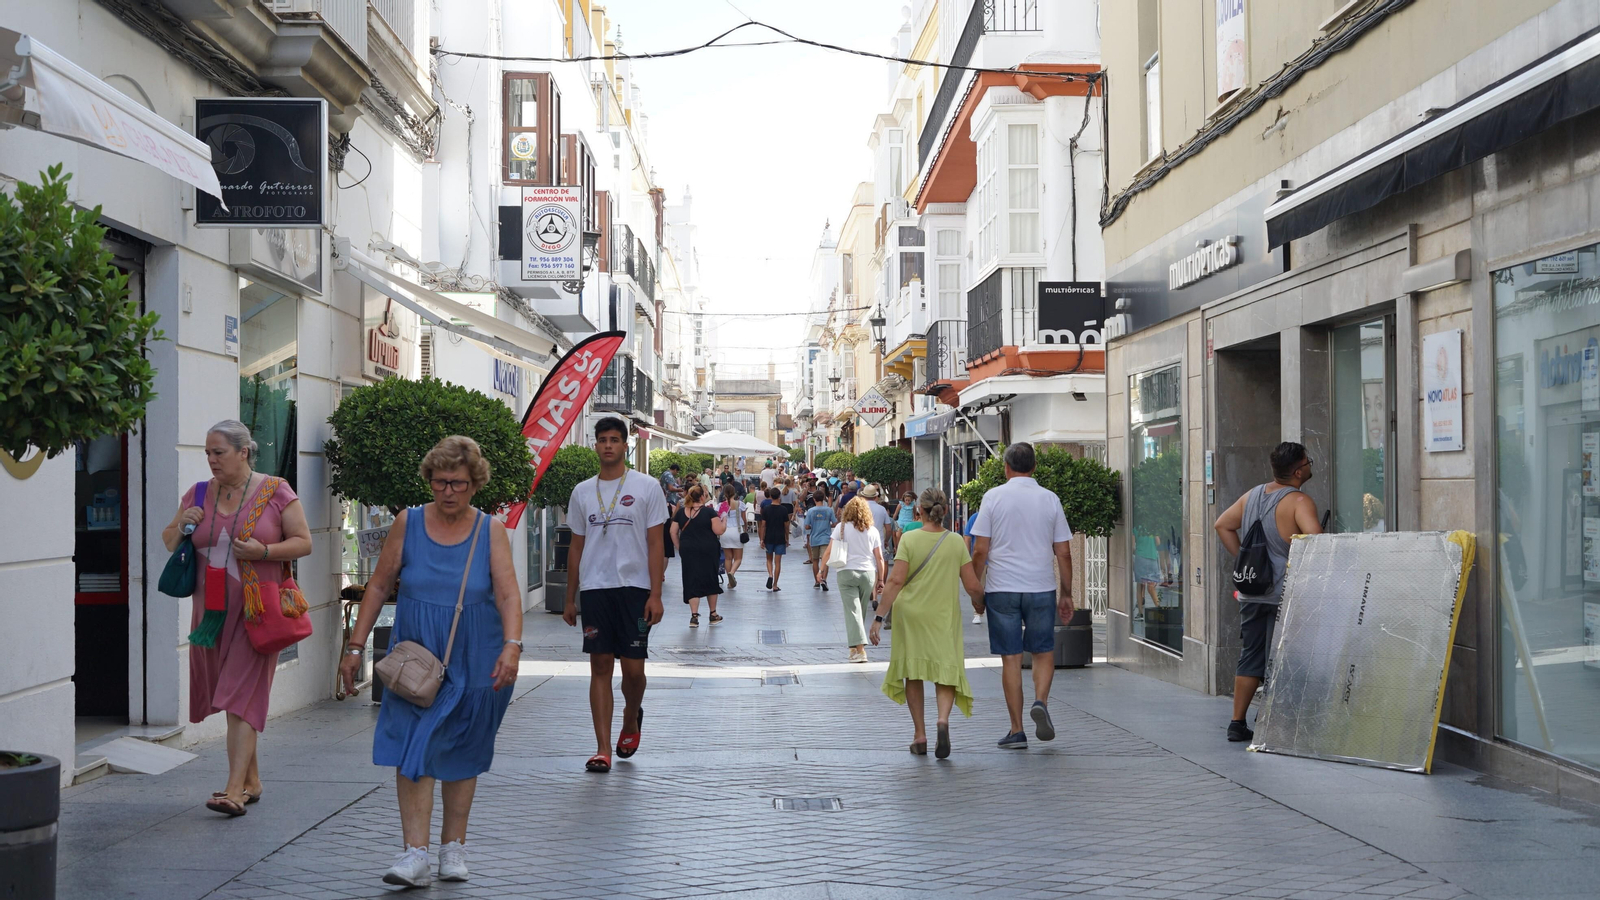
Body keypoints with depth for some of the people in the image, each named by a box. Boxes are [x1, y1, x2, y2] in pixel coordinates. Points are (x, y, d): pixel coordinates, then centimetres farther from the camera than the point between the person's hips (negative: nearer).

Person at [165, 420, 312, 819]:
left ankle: (235, 791, -13)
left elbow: (304, 542, -2)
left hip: (256, 610, -5)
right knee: (228, 696, 11)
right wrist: (182, 526, -5)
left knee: (241, 697, -11)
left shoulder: (275, 491, -3)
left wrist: (263, 551, -18)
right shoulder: (199, 493, 9)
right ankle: (252, 781, 23)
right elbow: (170, 542, 18)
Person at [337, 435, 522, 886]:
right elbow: (379, 586, 5)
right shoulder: (408, 523, 0)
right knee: (414, 751, -10)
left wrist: (512, 646, -26)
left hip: (473, 663, 0)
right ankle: (415, 852, -10)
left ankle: (453, 847, 23)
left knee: (461, 755, 10)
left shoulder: (490, 531, -2)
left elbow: (508, 594, -10)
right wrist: (355, 646, 2)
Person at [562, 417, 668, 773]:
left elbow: (655, 545, -1)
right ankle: (603, 749, 3)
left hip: (634, 587, -2)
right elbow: (576, 547, 15)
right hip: (594, 589, 2)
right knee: (600, 666, 0)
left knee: (633, 668, 0)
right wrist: (570, 599, 13)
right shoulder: (582, 491, 11)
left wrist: (655, 595, -9)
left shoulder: (646, 487, 1)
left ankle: (631, 718, 31)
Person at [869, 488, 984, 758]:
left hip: (912, 615, 0)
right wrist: (979, 604, 20)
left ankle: (919, 735, 16)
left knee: (913, 673, 14)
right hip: (944, 617, 0)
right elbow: (973, 586, -2)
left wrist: (879, 617, -9)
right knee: (946, 671, 7)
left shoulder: (909, 539, -7)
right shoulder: (956, 543, -2)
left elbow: (896, 581, -13)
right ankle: (943, 719, -21)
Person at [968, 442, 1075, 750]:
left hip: (1002, 588, -1)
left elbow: (980, 550, -4)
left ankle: (1017, 731, 8)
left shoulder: (994, 497, -1)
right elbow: (1064, 553, 5)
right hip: (1041, 587, 1)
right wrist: (1066, 594, 14)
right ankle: (1040, 701, -9)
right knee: (1043, 652, 16)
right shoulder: (1050, 499, 3)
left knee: (1010, 658, 5)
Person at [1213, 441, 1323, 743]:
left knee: (1250, 658, 13)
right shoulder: (1299, 501, -13)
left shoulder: (1252, 495, 10)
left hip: (1251, 591, 7)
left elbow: (1222, 525, 17)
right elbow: (1315, 538, -27)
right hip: (1283, 593, -7)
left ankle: (1237, 723, 16)